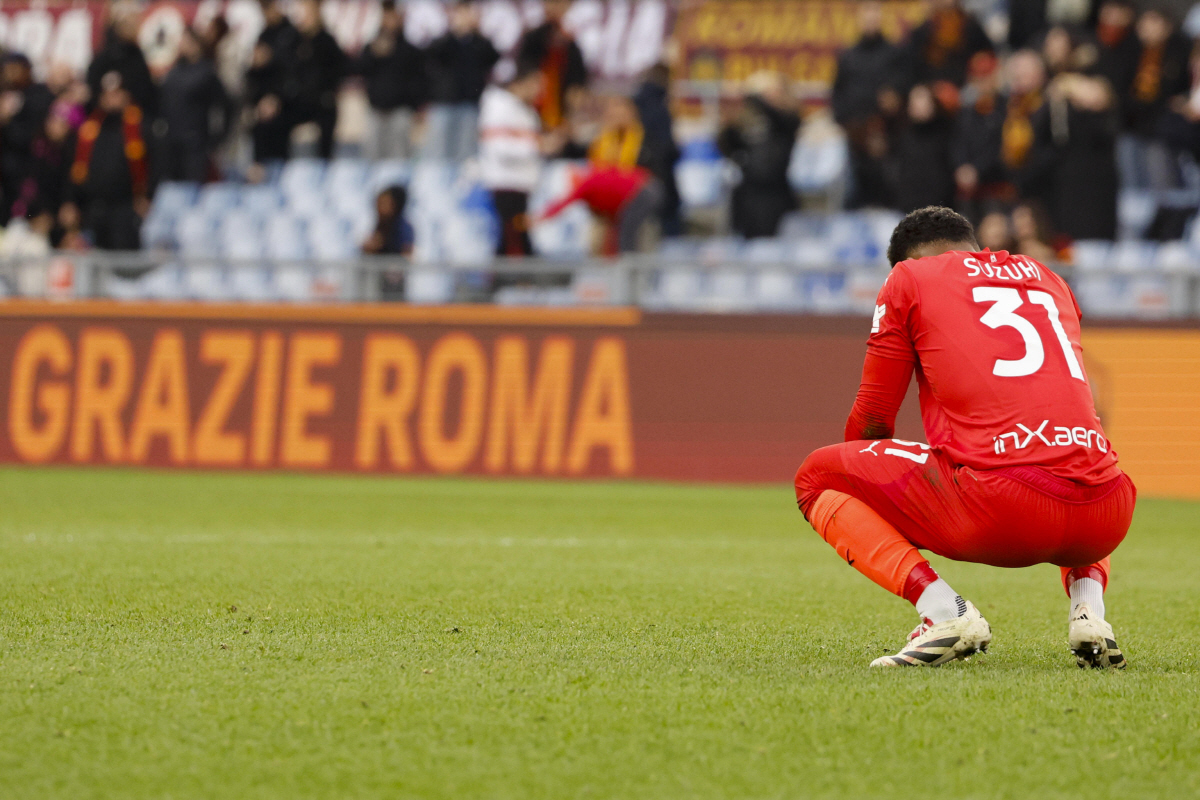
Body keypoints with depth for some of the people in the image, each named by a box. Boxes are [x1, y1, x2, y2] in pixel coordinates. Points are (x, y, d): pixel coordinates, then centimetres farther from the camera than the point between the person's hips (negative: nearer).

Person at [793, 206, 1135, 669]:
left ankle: (942, 611, -5)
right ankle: (1088, 606, 13)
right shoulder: (1048, 280, 29)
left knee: (815, 478, 14)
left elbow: (872, 420, 19)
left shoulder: (909, 277, 16)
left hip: (1000, 506, -5)